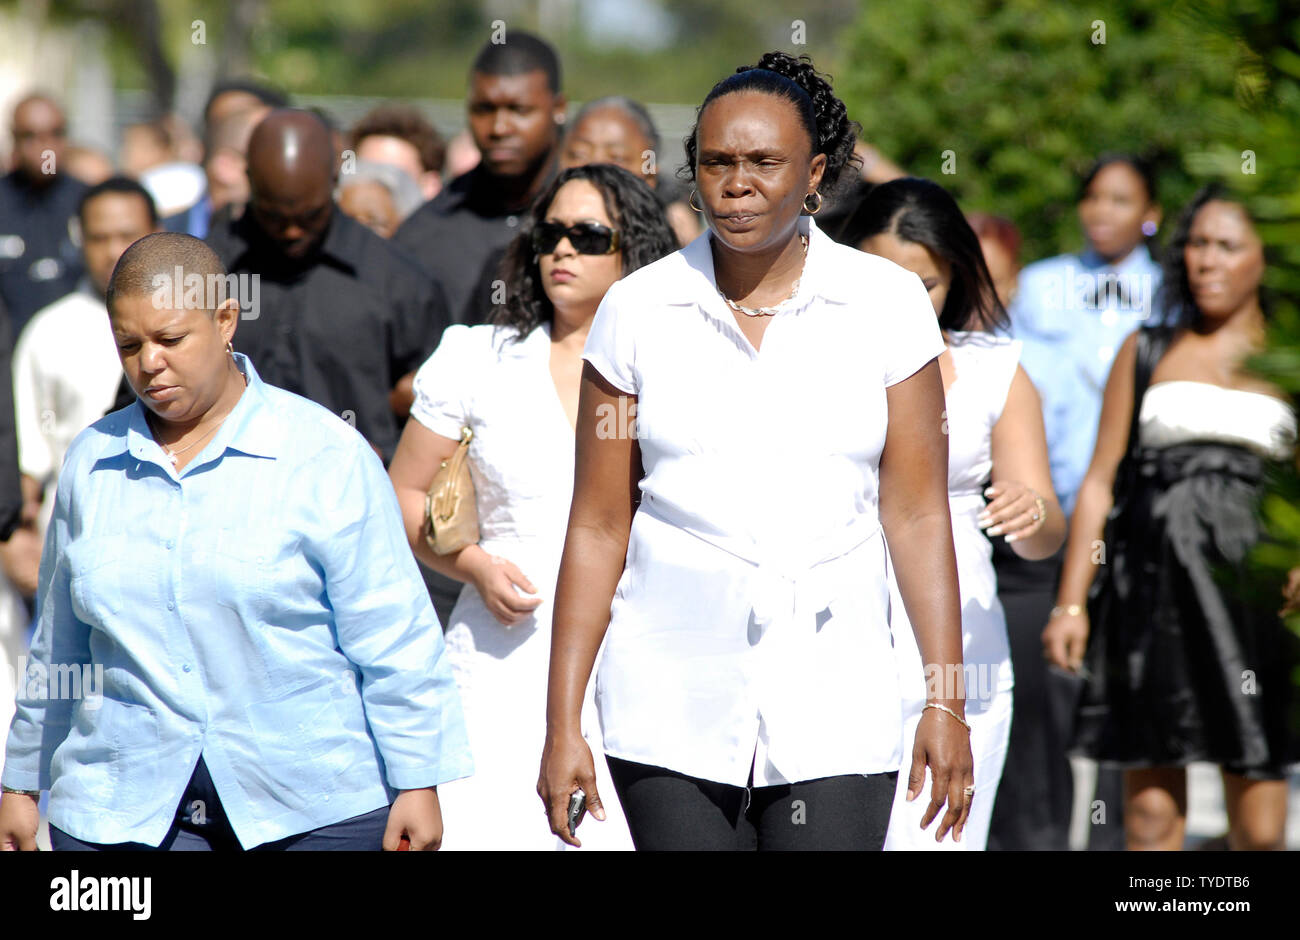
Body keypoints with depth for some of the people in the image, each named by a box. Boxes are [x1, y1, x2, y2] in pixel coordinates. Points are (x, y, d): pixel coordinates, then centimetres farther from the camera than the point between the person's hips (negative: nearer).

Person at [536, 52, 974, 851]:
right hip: (672, 702, 1)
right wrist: (563, 723, 1)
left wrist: (947, 701, -3)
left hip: (833, 703, 0)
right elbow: (597, 529, 4)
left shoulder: (885, 303, 1)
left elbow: (918, 514, 2)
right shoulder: (638, 310, 2)